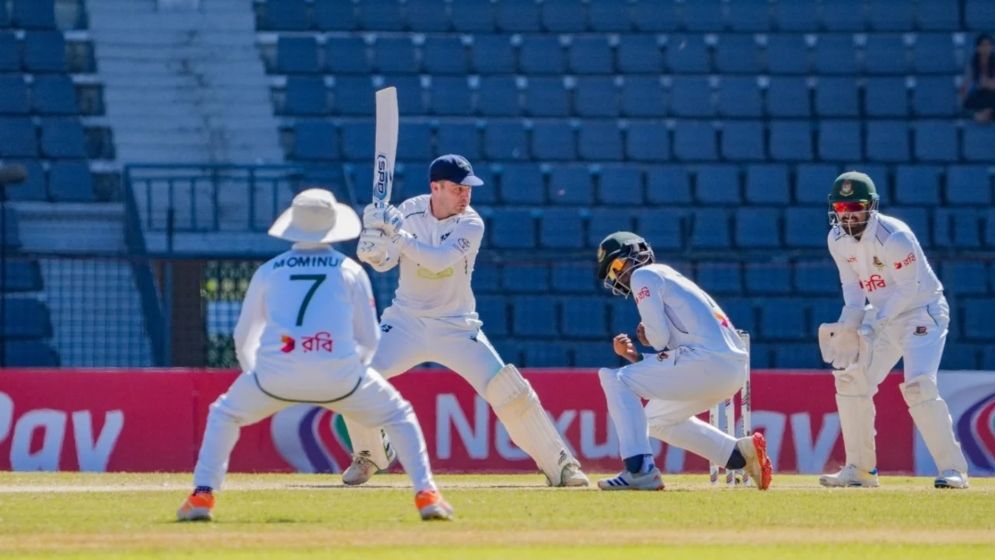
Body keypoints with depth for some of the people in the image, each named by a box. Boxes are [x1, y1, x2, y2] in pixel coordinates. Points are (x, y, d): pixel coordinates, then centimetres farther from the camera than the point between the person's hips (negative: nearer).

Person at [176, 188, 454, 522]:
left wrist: (254, 375, 39)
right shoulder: (350, 271, 13)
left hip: (275, 375, 1)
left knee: (224, 415, 26)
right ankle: (426, 495, 7)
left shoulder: (269, 271, 15)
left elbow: (243, 336, 21)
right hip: (338, 375, -1)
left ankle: (202, 495, 9)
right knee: (399, 416, 21)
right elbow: (369, 339, 14)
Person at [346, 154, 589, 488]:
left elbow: (438, 260, -29)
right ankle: (368, 456, 10)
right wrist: (373, 247, -32)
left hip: (457, 328, -2)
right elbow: (384, 262, -10)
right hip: (407, 321, 2)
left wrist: (397, 234, -38)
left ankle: (558, 464, -1)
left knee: (509, 390, -13)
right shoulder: (409, 212, -6)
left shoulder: (471, 225, -14)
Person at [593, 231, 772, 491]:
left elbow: (659, 336, -9)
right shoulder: (670, 277, 31)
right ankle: (741, 453, 15)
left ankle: (640, 471, -15)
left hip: (708, 361, -9)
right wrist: (633, 356, 16)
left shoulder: (644, 276, 3)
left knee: (614, 379, -5)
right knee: (656, 418, 28)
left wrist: (647, 336, 13)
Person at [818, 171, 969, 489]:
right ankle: (860, 469, 13)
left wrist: (877, 321, -25)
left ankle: (952, 468, -19)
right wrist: (851, 317, -13)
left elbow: (909, 289, -21)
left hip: (923, 311, -8)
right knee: (851, 378, 2)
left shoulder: (894, 237, -25)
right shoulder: (838, 239, -3)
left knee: (918, 385, -24)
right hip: (883, 316, 8)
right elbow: (852, 284, 5)